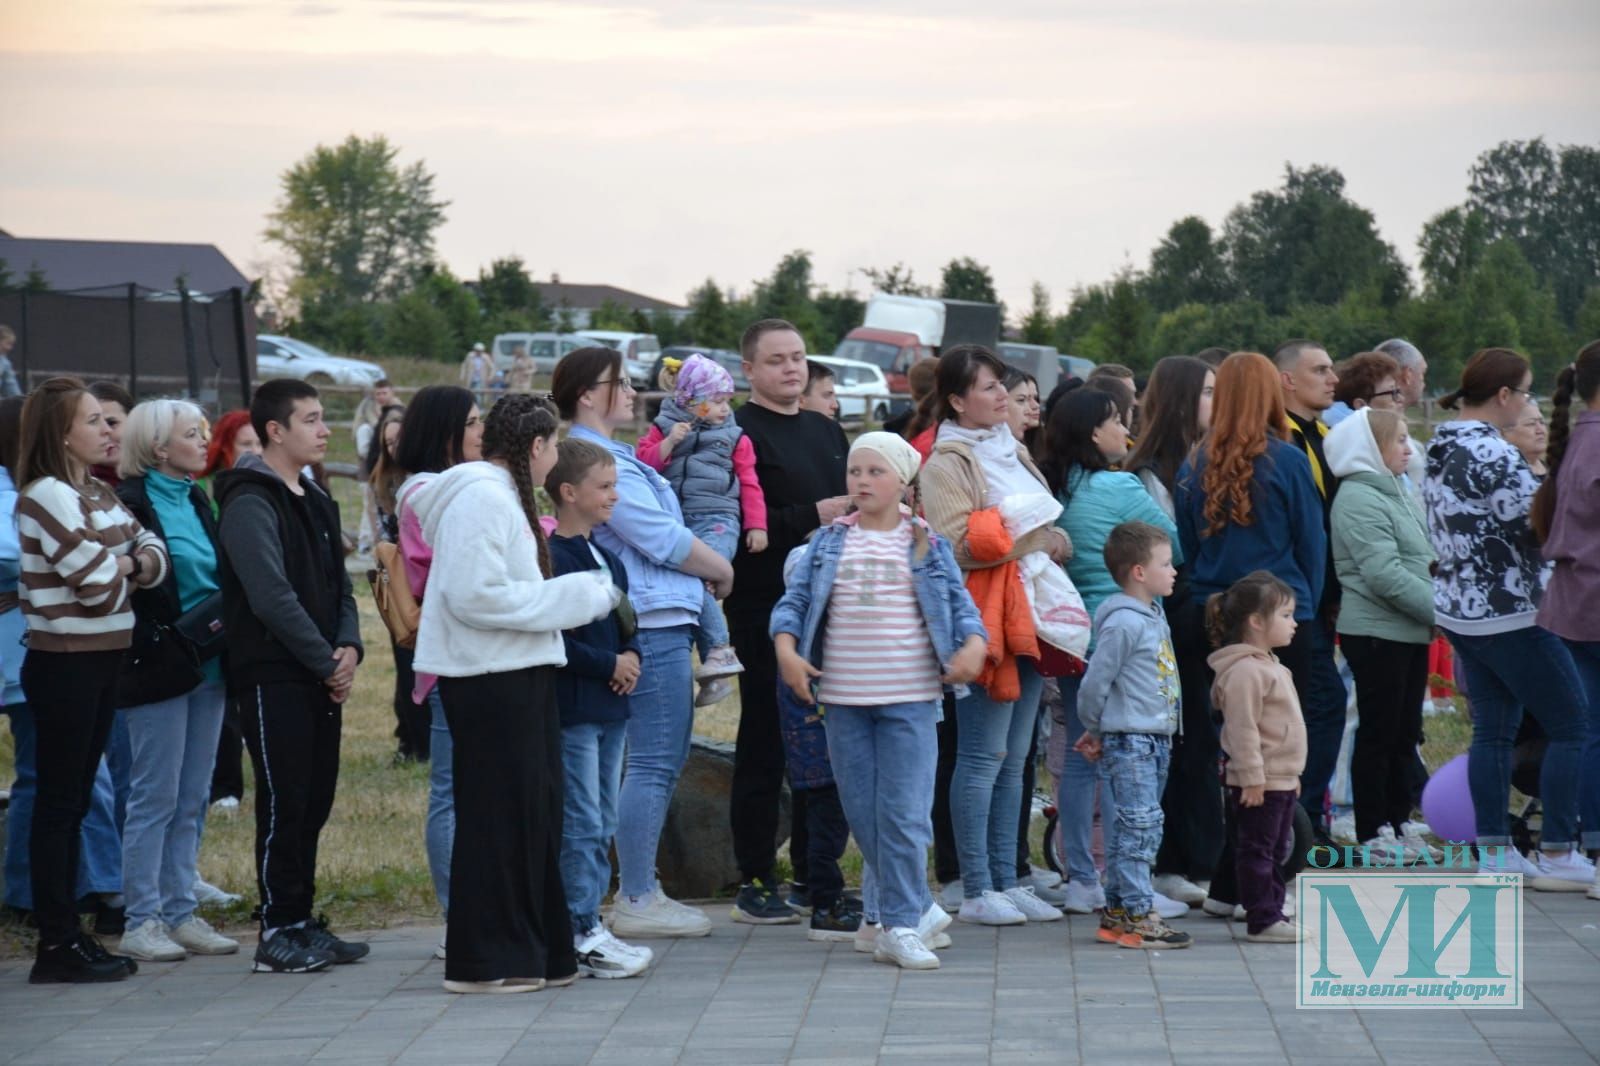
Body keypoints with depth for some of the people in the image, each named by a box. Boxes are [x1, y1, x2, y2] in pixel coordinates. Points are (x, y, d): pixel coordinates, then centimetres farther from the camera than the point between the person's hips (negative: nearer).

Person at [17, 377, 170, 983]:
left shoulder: (98, 495, 14)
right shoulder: (48, 496, -15)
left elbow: (155, 555, 10)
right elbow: (98, 583, -20)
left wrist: (129, 563, -11)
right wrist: (121, 569, 1)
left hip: (101, 661, 9)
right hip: (66, 665, -9)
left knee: (74, 802, 13)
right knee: (59, 802, -3)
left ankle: (69, 934, 19)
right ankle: (57, 945, 1)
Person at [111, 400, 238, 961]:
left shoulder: (195, 500, 14)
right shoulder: (132, 504, -11)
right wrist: (171, 641, -17)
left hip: (206, 666, 8)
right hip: (160, 669, -8)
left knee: (193, 799, 10)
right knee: (156, 798, -3)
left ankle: (180, 913, 16)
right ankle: (141, 922, 4)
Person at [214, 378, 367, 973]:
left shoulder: (315, 501, 17)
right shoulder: (251, 503, -12)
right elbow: (272, 597, -18)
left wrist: (349, 646, -1)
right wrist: (328, 662, -15)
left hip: (323, 676, 8)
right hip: (274, 677, -8)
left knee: (314, 803, 10)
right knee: (283, 804, -6)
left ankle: (300, 921, 17)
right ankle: (277, 932, -1)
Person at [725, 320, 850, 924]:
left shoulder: (827, 431, 18)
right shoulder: (740, 434, -7)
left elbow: (851, 506, 29)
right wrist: (814, 516, -21)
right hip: (766, 609, -7)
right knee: (765, 745, -3)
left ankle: (813, 873, 20)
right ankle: (755, 881, 2)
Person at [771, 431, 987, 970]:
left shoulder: (928, 546, 5)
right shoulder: (828, 542, 8)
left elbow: (960, 603, 5)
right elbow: (794, 599, 6)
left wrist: (974, 643, -14)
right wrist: (786, 647, -11)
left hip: (909, 698, -3)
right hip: (843, 697, 3)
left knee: (903, 814, -7)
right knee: (862, 814, 6)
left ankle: (901, 926, 0)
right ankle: (916, 906, 20)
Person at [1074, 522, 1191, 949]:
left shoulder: (1154, 616, 14)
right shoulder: (1123, 623, -16)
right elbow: (1095, 682, -14)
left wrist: (1095, 733, 20)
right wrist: (1095, 731, 1)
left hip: (1155, 738, 9)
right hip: (1129, 740, -9)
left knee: (1129, 829, 12)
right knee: (1140, 825, -9)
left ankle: (1116, 913, 18)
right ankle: (1138, 917, -8)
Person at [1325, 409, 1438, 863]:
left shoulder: (1395, 493, 16)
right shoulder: (1358, 500, -15)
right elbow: (1384, 575, -22)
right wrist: (1441, 607, -19)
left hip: (1409, 632, 9)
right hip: (1376, 633, -9)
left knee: (1405, 733, 13)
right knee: (1379, 733, -2)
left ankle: (1399, 822, 21)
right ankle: (1373, 833, 4)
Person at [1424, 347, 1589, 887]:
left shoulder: (1440, 447, 9)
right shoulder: (1491, 454, -20)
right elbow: (1537, 526, -20)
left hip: (1459, 609, 9)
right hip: (1508, 614, -9)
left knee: (1493, 729, 12)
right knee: (1570, 725, 0)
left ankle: (1494, 852, 13)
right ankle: (1557, 855, 1)